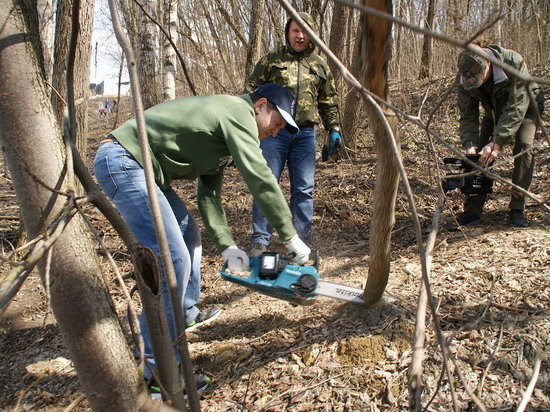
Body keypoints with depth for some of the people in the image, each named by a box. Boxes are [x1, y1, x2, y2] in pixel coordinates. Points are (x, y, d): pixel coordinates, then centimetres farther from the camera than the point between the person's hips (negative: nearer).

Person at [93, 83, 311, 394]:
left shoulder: (222, 130, 19)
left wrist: (226, 246, 7)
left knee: (188, 233, 21)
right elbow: (261, 179, -19)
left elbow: (209, 192, 15)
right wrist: (292, 238, -12)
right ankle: (155, 367, -7)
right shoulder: (238, 111, -10)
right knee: (173, 259, -16)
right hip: (122, 162, -11)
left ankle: (186, 313, 35)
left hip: (138, 166, 11)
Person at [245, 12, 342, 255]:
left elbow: (328, 101, 20)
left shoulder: (320, 65, 16)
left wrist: (334, 129, 11)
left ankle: (301, 242, 15)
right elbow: (251, 90, 6)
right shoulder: (271, 60, 8)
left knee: (304, 190, 4)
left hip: (305, 133, 3)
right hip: (273, 130, -2)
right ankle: (260, 241, 8)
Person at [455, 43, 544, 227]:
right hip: (494, 110, 3)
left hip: (525, 107, -3)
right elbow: (468, 115, -20)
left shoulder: (514, 63, -37)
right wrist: (469, 146, -34)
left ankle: (517, 209, -17)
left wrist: (497, 143, -45)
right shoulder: (463, 77, -24)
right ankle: (473, 209, -9)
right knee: (479, 153, -13)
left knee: (523, 147, -24)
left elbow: (516, 108, -38)